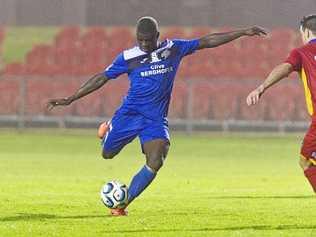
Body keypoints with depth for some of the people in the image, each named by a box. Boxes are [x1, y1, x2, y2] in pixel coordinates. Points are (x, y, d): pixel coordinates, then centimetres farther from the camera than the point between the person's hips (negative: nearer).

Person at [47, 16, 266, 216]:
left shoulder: (174, 49, 3)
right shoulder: (128, 57, -2)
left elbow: (207, 42, 6)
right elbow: (102, 78, 1)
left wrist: (243, 33, 5)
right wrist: (70, 99, -2)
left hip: (156, 119, 1)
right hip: (130, 113, -1)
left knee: (156, 162, -18)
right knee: (107, 154, 6)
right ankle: (108, 129, 42)